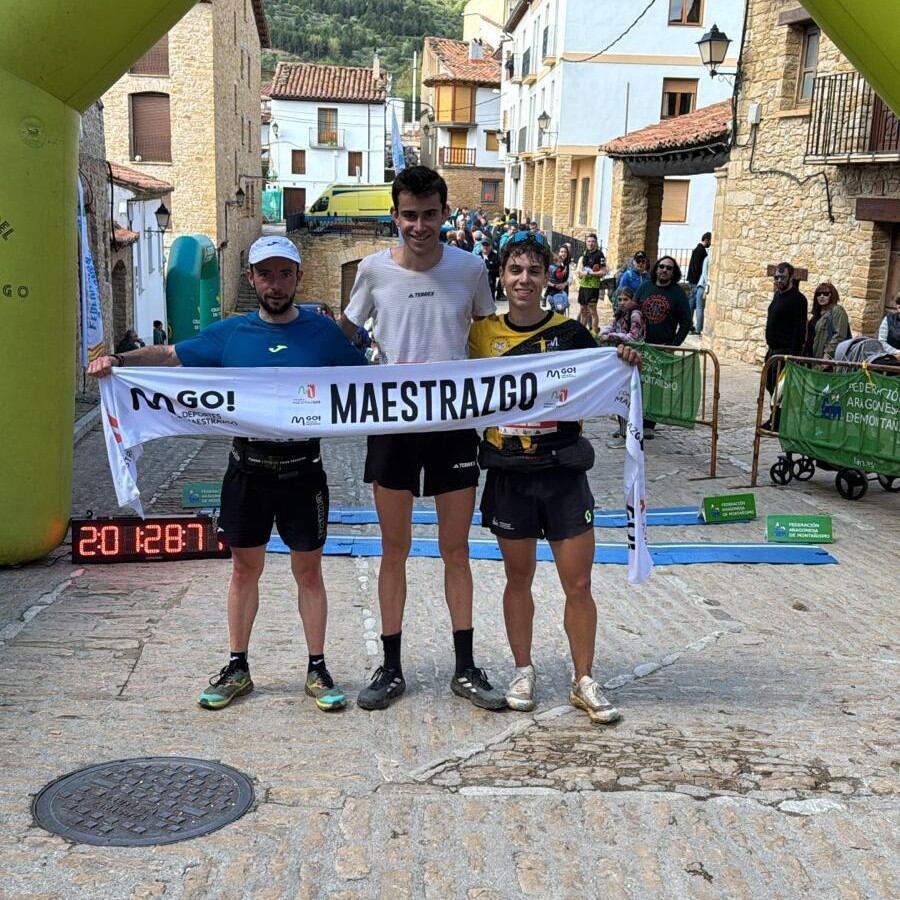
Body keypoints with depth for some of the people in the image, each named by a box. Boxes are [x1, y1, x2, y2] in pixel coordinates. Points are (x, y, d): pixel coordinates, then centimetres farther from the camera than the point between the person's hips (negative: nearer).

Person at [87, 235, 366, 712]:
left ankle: (317, 669, 21)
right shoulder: (229, 333, 2)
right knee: (244, 569, 12)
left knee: (308, 571, 7)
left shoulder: (322, 331, -2)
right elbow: (168, 355, 8)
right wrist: (118, 359, -7)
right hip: (247, 471, 2)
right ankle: (237, 668, 26)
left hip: (302, 471, -1)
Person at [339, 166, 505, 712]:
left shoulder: (469, 268, -3)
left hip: (454, 421, 0)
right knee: (395, 550, 7)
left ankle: (466, 669, 20)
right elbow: (343, 336, 11)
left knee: (456, 549, 9)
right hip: (392, 421, 0)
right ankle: (391, 668, 20)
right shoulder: (374, 270, -3)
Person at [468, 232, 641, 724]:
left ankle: (584, 681, 19)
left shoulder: (570, 332, -4)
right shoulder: (484, 332, 0)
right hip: (508, 474, 1)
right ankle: (523, 671, 31)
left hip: (563, 471, -1)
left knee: (579, 584, 3)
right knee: (518, 577, 14)